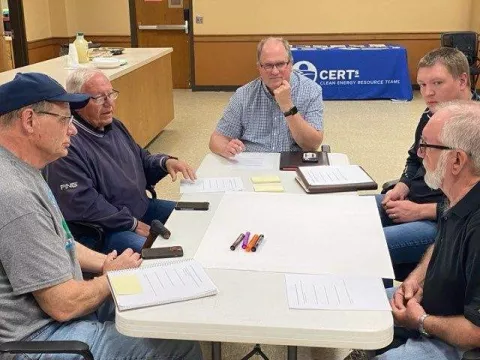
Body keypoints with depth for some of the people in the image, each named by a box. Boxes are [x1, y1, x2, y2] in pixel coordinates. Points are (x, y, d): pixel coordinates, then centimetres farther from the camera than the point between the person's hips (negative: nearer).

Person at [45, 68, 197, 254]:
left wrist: (165, 162, -1)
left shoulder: (114, 125, 10)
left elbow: (141, 160, 22)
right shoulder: (68, 144, -21)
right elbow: (83, 203, -25)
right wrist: (133, 224, -19)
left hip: (141, 208, 10)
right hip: (103, 230, -9)